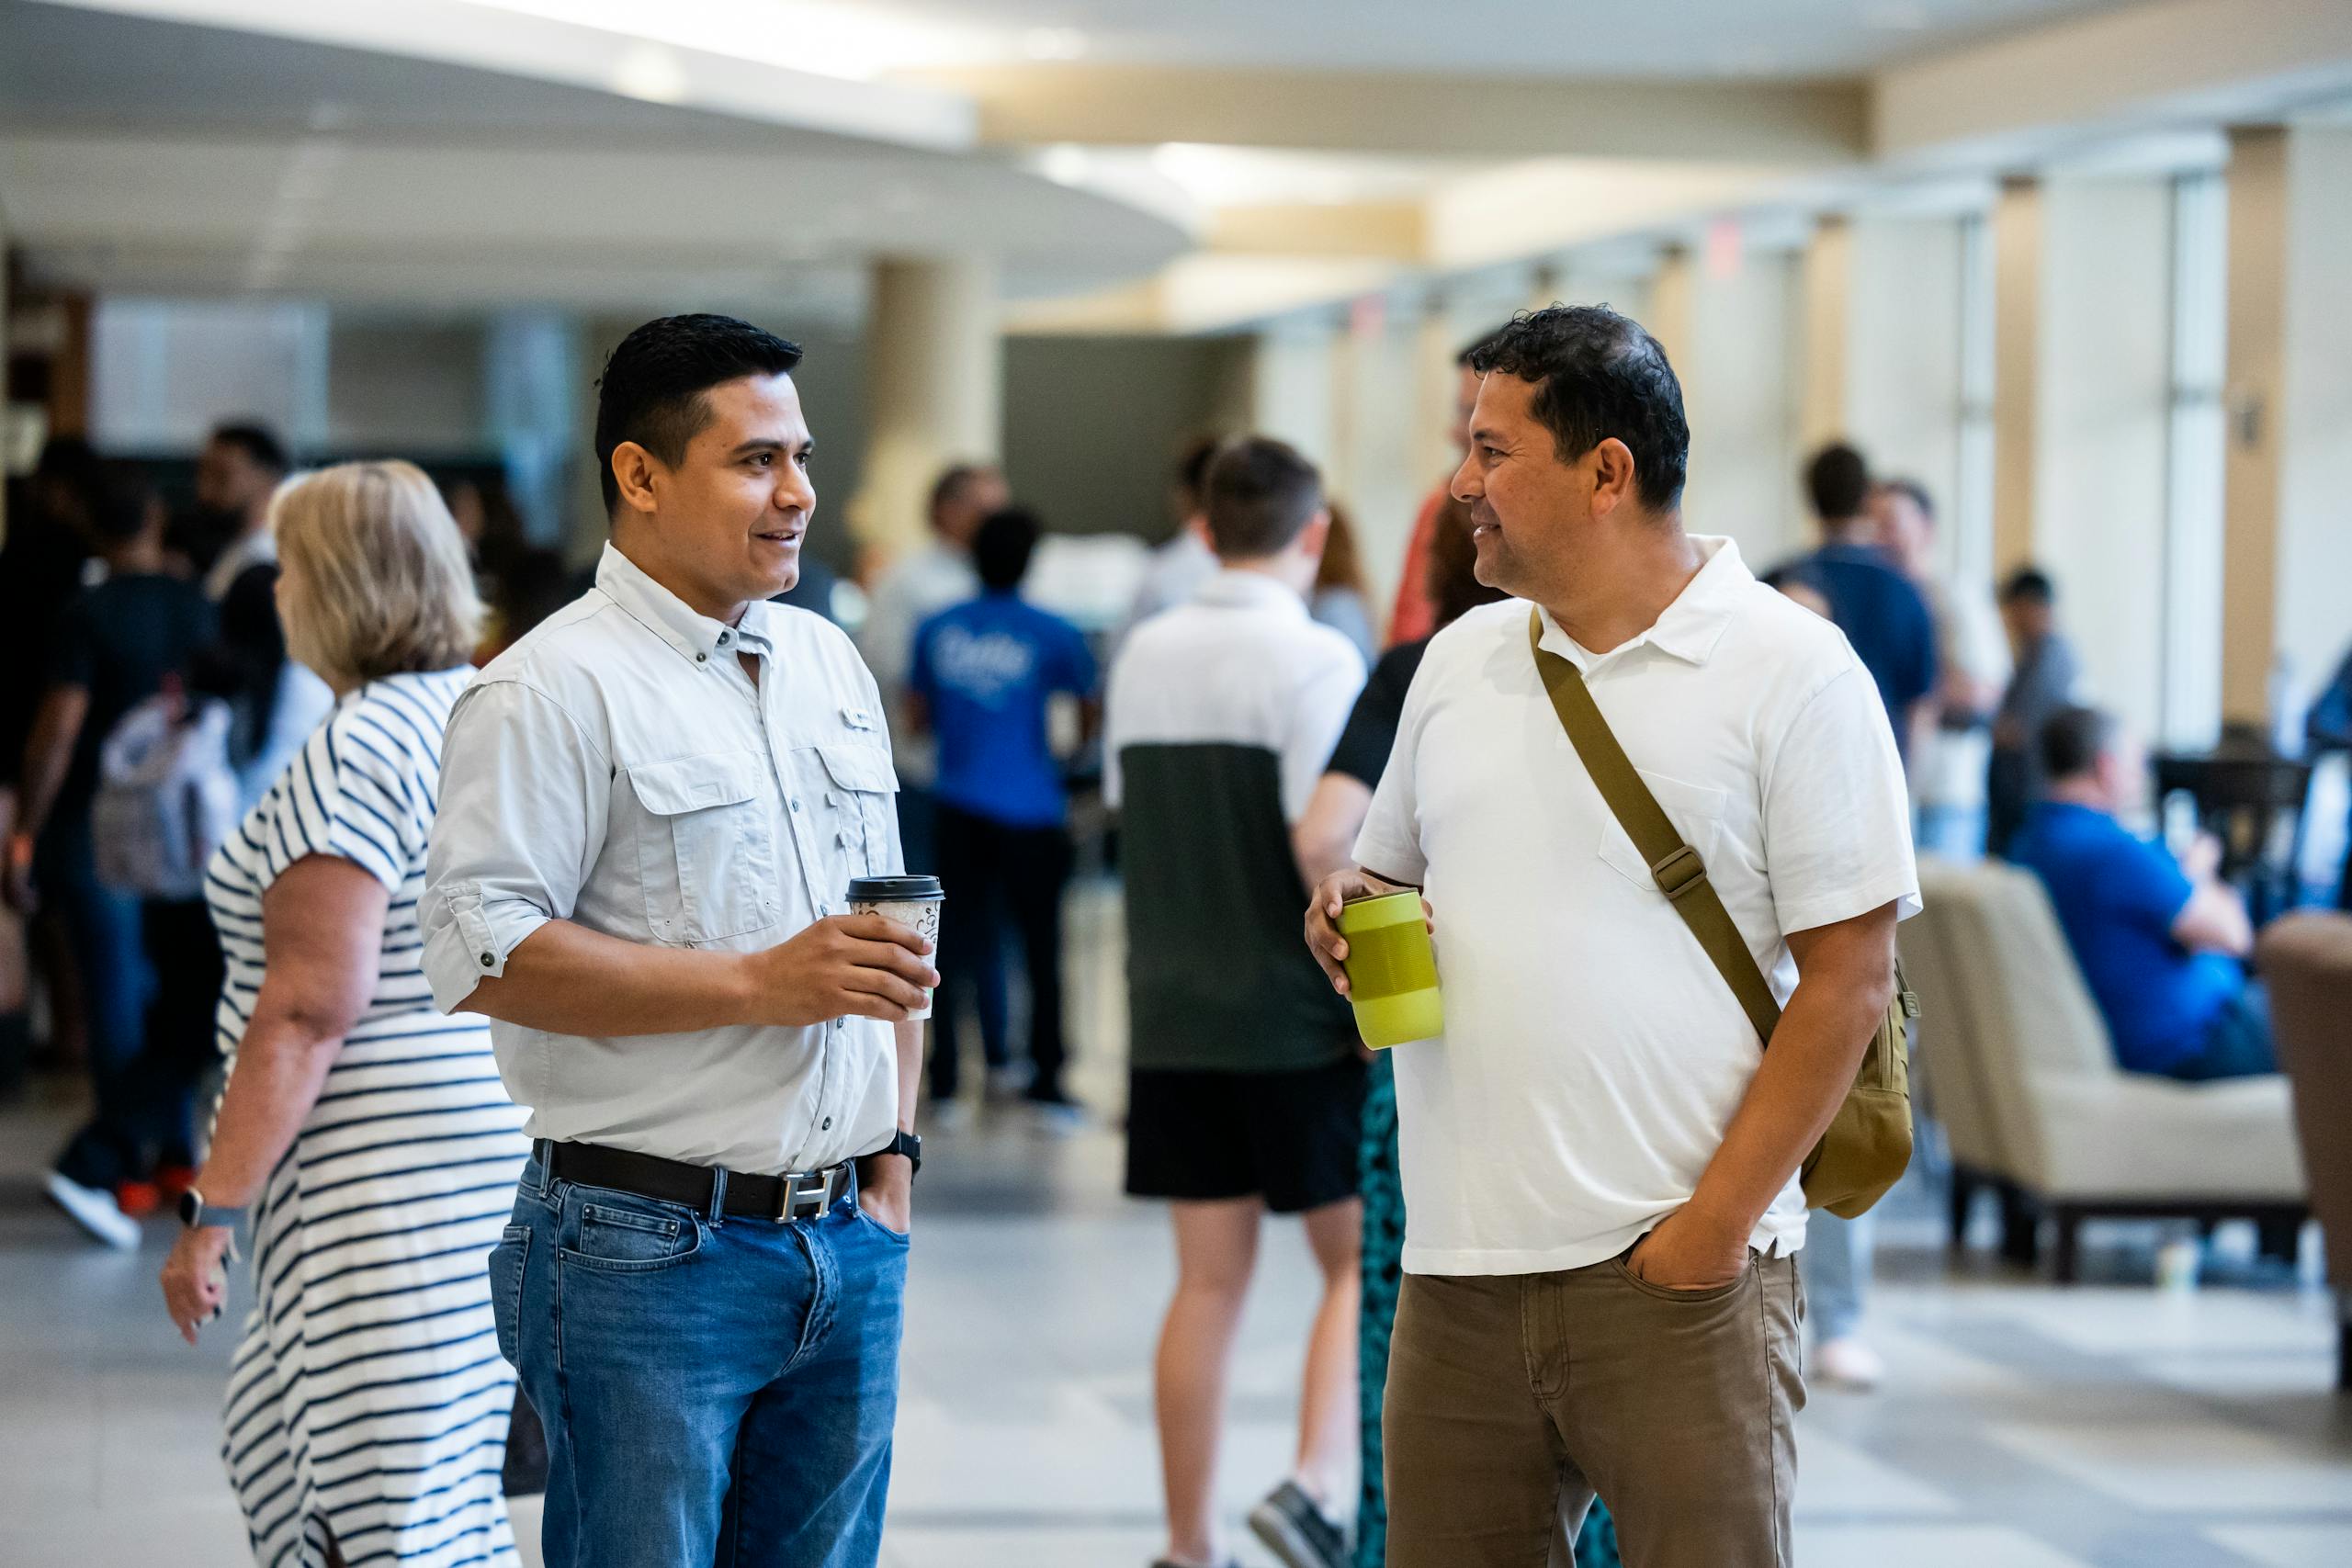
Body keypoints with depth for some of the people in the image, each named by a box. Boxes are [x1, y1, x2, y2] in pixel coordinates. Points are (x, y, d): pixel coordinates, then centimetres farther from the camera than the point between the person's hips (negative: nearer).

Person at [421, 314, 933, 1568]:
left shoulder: (831, 665, 16)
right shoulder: (554, 690, -8)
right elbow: (484, 952, -18)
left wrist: (891, 1153, 14)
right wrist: (762, 984, -19)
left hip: (847, 1240, 7)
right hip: (648, 1251, -7)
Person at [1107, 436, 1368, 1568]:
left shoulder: (1144, 654, 7)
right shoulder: (1315, 658, -12)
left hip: (1173, 1017, 5)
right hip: (1298, 1019, -5)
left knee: (1208, 1279, 10)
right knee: (1365, 1261, 7)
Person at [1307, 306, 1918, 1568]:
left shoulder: (1792, 670, -4)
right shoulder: (1463, 658, 14)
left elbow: (1849, 977, -7)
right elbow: (1391, 873, 27)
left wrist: (1716, 1224, -13)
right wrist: (1351, 910, 1)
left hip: (1676, 1273, -5)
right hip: (1457, 1271, 5)